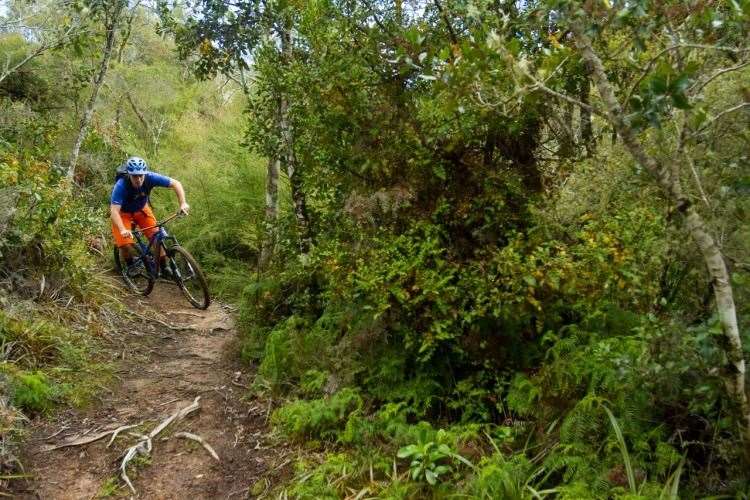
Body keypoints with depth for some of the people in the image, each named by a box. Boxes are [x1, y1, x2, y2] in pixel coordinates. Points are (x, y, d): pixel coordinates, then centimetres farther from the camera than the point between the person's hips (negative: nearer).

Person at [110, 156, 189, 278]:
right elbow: (114, 211, -41)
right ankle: (130, 266, 14)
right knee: (126, 245, -17)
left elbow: (175, 183, -25)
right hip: (123, 212, -3)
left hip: (141, 209, 3)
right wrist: (123, 230, -56)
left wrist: (183, 203, -39)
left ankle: (164, 267, 2)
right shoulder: (121, 186, -36)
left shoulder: (150, 177, -29)